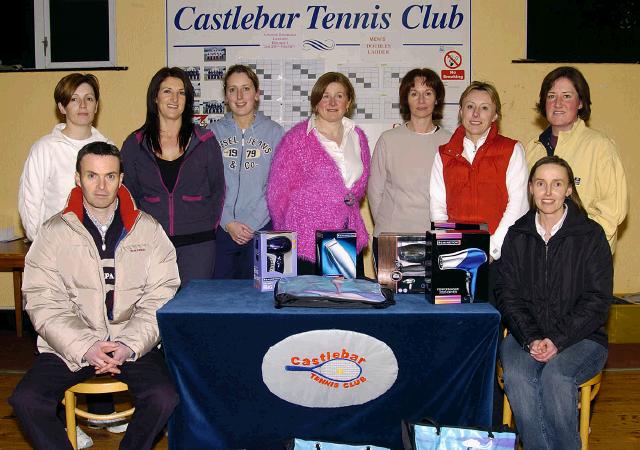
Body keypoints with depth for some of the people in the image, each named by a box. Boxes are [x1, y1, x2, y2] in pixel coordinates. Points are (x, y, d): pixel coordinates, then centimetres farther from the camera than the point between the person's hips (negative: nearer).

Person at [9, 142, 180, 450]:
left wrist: (130, 345, -15)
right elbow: (42, 303, -3)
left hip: (134, 345, 0)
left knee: (164, 398, -25)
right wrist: (85, 348, -16)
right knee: (26, 401, -22)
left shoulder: (148, 229, 5)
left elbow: (161, 298, -1)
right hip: (69, 345, 1)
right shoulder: (54, 232, 4)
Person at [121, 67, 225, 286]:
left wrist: (209, 228, 2)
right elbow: (128, 194, 11)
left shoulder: (205, 142, 5)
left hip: (197, 244, 0)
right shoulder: (134, 144, 7)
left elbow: (218, 191, 10)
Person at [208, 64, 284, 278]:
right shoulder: (214, 131, 7)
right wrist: (228, 223, -9)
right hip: (221, 229, 1)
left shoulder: (274, 132, 4)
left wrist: (252, 224, -10)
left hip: (261, 229, -1)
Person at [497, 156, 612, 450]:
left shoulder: (591, 235, 0)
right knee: (517, 377, -30)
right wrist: (530, 338, -12)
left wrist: (558, 340, -15)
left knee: (556, 376, -32)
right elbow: (508, 294, 5)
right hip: (525, 335, 2)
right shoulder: (517, 235, 8)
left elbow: (597, 300, -4)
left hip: (580, 337, -2)